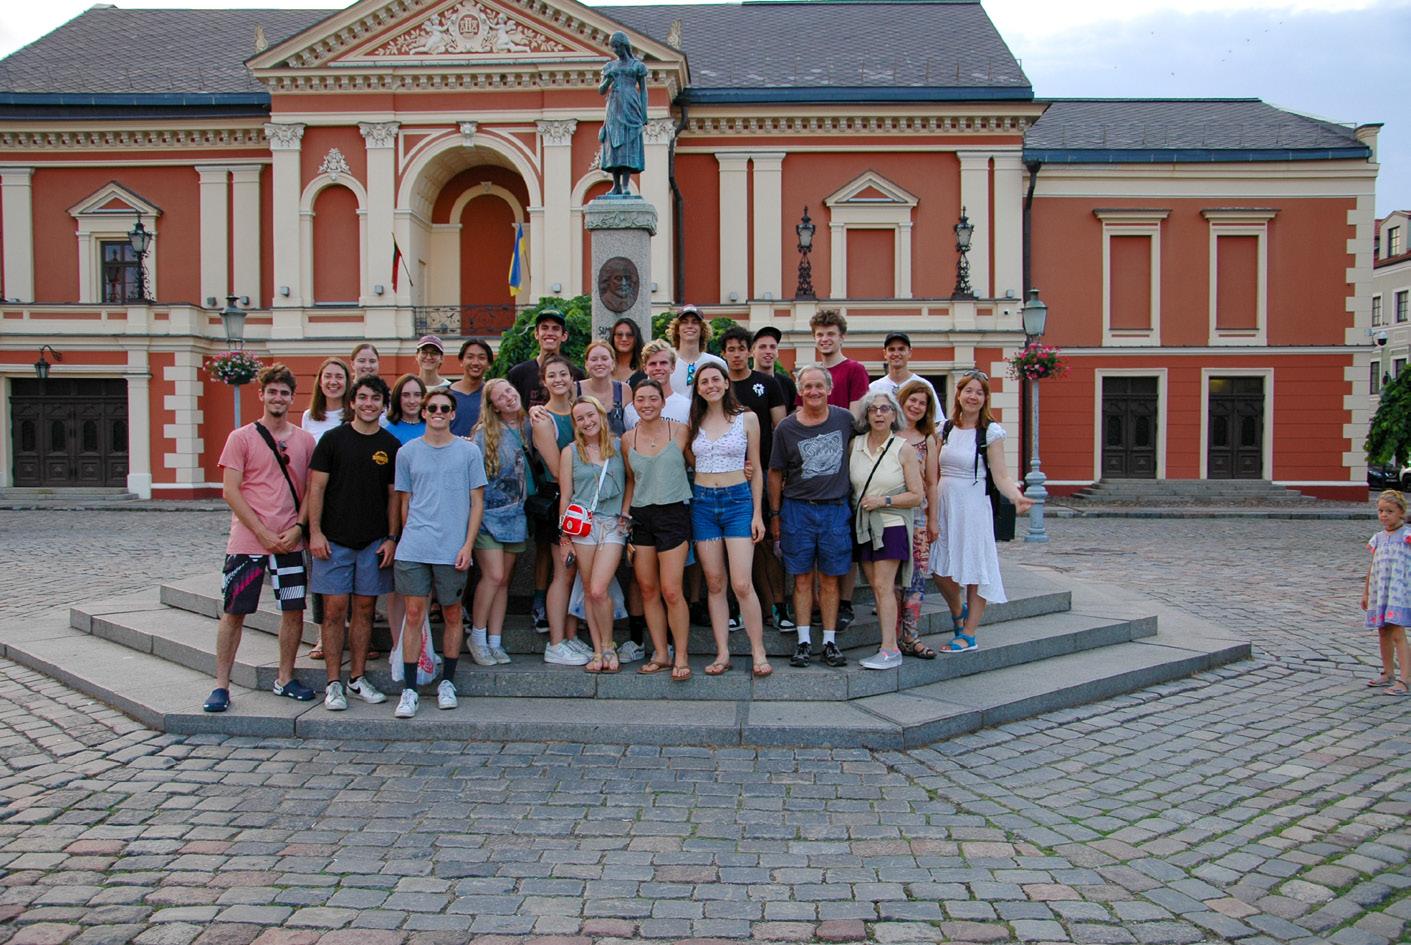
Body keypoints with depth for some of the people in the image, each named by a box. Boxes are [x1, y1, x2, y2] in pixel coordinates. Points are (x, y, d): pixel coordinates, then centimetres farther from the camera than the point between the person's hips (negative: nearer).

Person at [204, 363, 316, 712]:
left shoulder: (305, 440, 7)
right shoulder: (241, 437, -2)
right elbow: (230, 491, -7)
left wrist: (298, 527, -6)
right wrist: (263, 533, -12)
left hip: (290, 541, 3)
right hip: (247, 541, -3)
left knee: (294, 611, 7)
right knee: (233, 612, 2)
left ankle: (285, 679, 21)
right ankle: (221, 685, 11)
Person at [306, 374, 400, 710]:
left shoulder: (391, 446, 7)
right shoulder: (333, 439, 1)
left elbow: (394, 495, 9)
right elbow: (317, 487, -1)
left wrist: (391, 538, 2)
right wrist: (315, 531, -8)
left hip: (374, 543, 2)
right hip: (335, 540, -2)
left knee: (365, 609, 7)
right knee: (335, 609, -2)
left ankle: (357, 679, 17)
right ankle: (333, 684, 6)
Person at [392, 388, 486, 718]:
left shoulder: (469, 452, 4)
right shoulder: (407, 452, 8)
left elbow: (477, 502, 4)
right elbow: (405, 503, 14)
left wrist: (467, 546, -4)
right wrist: (411, 537, 9)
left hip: (453, 551, 0)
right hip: (413, 550, 1)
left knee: (452, 615, 8)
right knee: (414, 614, -2)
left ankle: (447, 682, 22)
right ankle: (409, 690, 4)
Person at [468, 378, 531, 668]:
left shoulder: (528, 426, 5)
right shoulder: (485, 432, -8)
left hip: (515, 514, 4)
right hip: (489, 513, -4)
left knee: (503, 579, 7)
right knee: (493, 575, -11)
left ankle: (495, 641, 14)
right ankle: (477, 637, 5)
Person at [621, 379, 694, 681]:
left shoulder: (679, 430, -3)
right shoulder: (628, 439, 7)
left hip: (673, 512, -4)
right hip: (640, 516, 4)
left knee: (671, 591, -8)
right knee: (647, 589, 7)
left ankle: (681, 657, 4)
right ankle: (660, 654, 18)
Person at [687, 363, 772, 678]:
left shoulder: (747, 418, 2)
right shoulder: (694, 422, 8)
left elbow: (756, 469, 4)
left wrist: (757, 513, -1)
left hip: (738, 501, -3)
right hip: (702, 502, 3)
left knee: (742, 584, -10)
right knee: (714, 583, 5)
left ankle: (759, 653, 2)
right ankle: (722, 654, 11)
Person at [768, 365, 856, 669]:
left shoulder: (844, 419, 2)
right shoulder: (786, 428, -1)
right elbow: (776, 473, 5)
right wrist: (775, 515, 5)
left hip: (836, 509, 1)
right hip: (797, 509, -1)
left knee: (830, 578, 5)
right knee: (802, 578, 3)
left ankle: (830, 641, 13)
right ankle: (804, 642, 10)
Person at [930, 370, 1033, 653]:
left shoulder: (991, 432, -6)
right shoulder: (946, 429, 7)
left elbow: (1000, 476, -12)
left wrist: (1017, 497, -28)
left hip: (973, 505, -5)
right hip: (944, 504, 5)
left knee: (974, 571, 1)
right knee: (941, 570, 8)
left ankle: (968, 635, 13)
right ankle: (958, 615, 35)